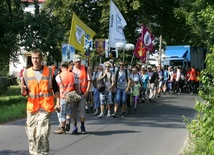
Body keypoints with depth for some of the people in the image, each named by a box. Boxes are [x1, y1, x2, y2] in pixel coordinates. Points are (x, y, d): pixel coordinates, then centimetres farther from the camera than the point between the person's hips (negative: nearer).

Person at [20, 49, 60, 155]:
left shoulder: (49, 71, 2)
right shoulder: (26, 73, 6)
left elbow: (55, 89, 10)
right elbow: (24, 93, 8)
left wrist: (57, 101, 0)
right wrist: (22, 89, -13)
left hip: (45, 107, -3)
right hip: (31, 107, 3)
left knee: (42, 133, -13)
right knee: (31, 134, 8)